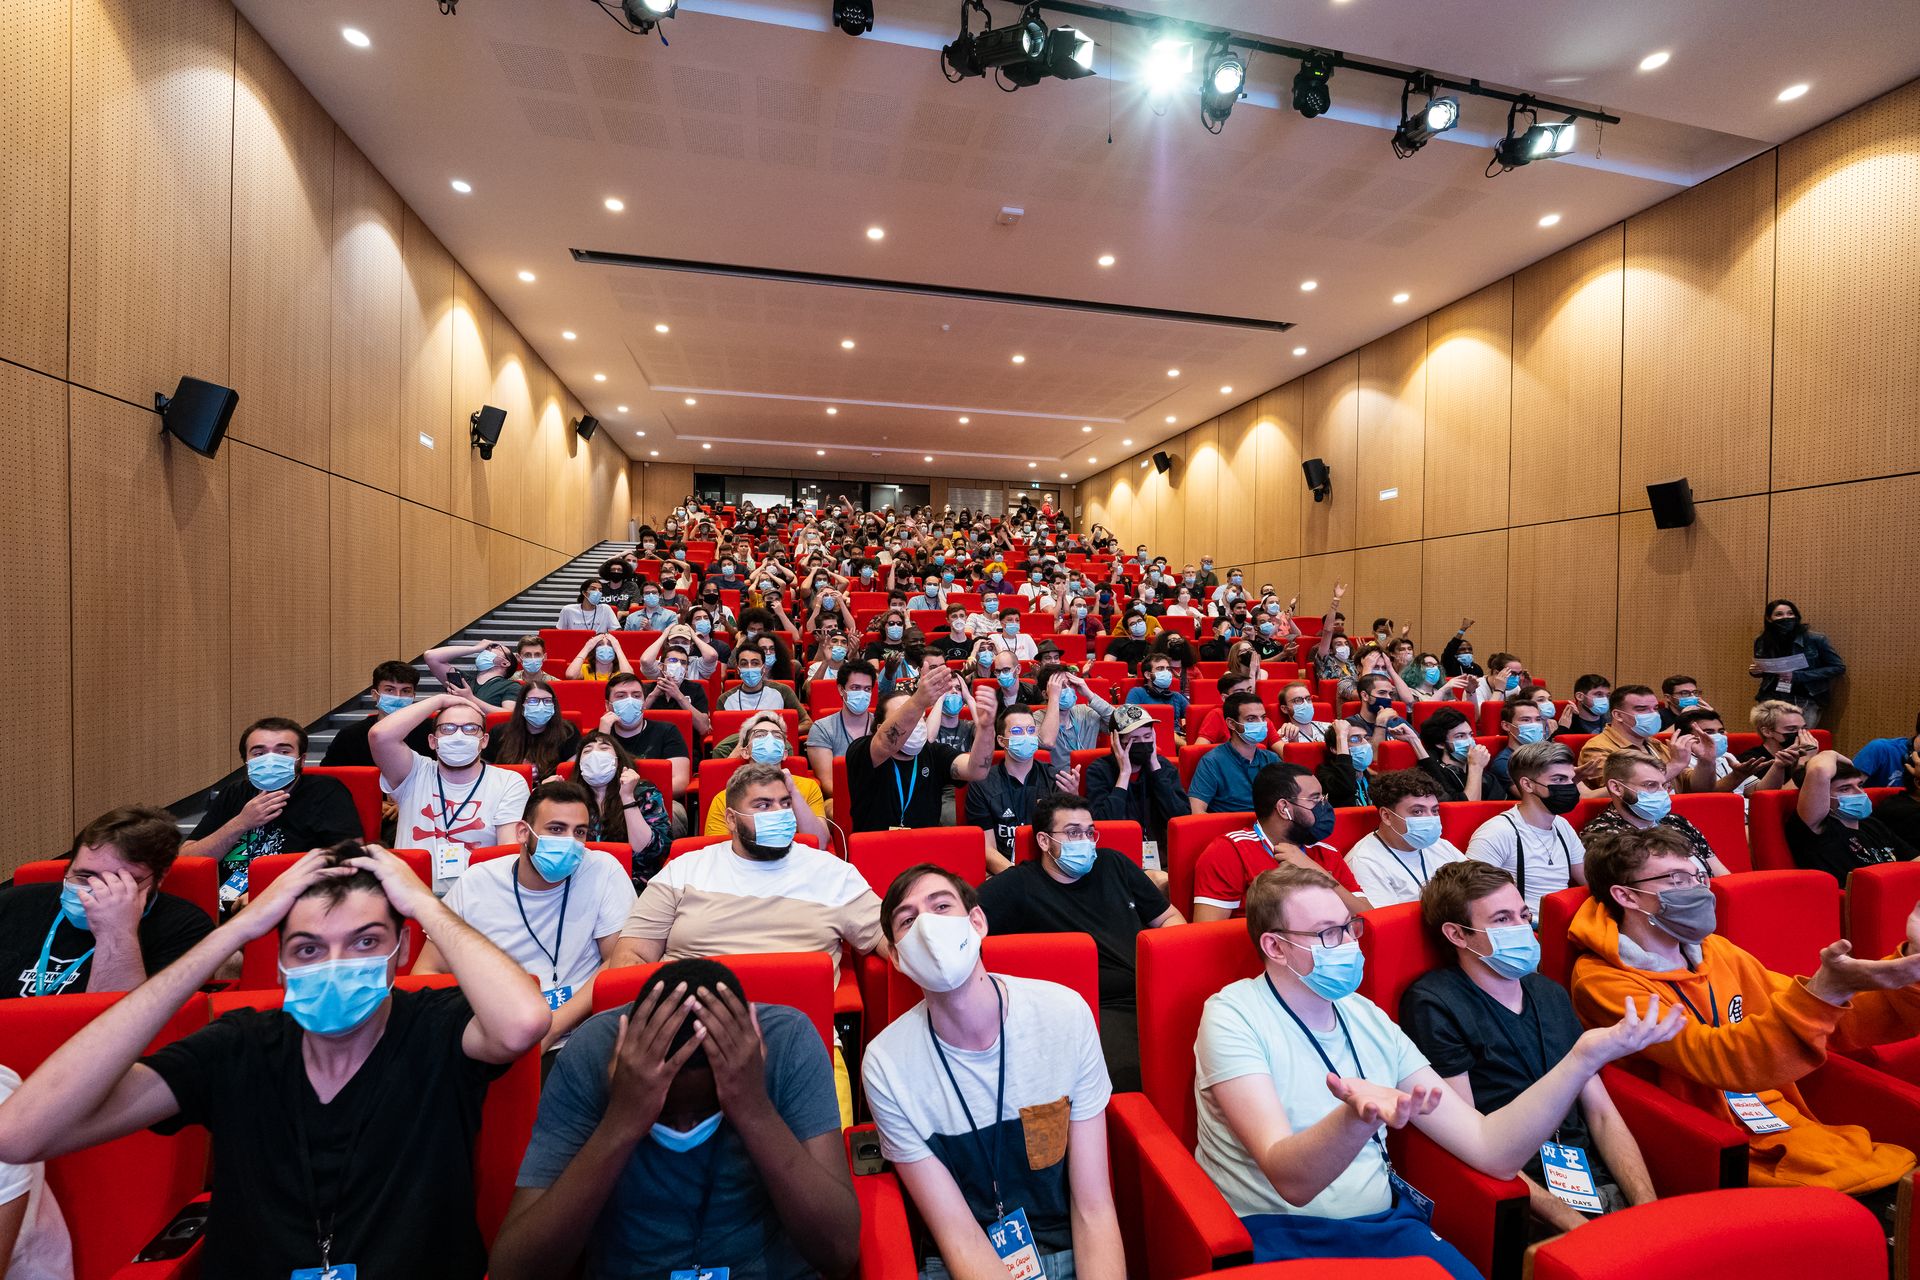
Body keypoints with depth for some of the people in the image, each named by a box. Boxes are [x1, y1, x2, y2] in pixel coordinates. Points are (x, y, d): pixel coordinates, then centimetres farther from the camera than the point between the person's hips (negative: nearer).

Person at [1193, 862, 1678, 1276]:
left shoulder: (1368, 1018, 6)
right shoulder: (1234, 1016, -14)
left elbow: (1489, 1149, -1)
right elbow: (1290, 1180, -23)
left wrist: (1586, 1056, -11)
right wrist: (1358, 1116, -42)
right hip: (1281, 1234, -5)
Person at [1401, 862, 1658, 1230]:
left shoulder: (1551, 994, 14)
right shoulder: (1432, 1005, -11)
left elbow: (1602, 1114, 13)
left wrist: (1649, 1209, -3)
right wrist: (1574, 1224, -17)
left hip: (1603, 1186, 7)